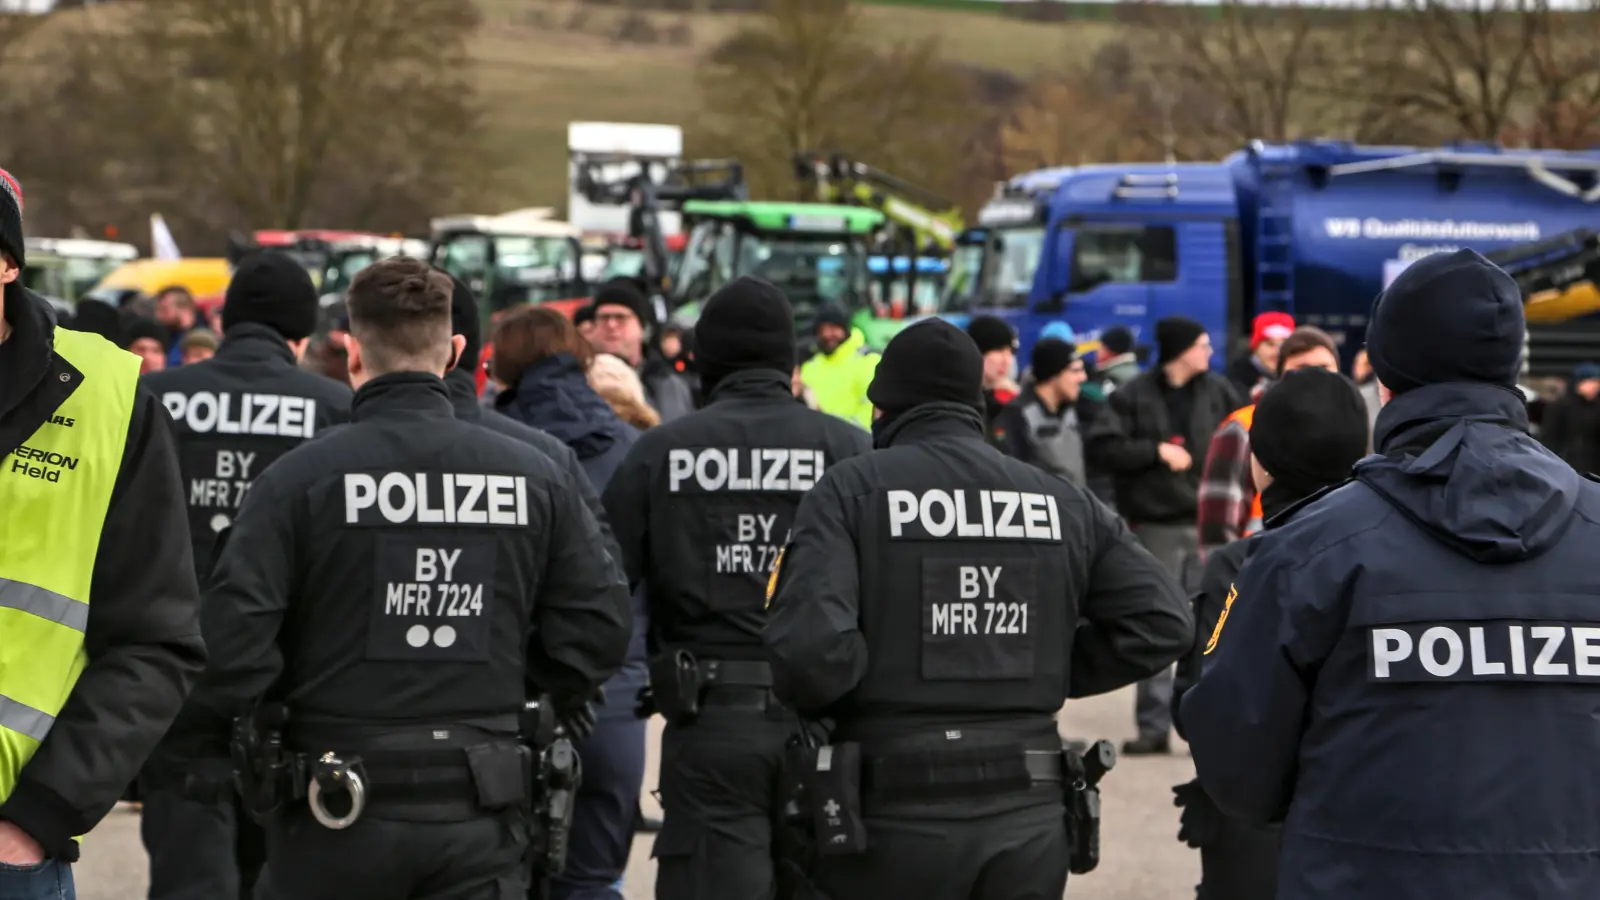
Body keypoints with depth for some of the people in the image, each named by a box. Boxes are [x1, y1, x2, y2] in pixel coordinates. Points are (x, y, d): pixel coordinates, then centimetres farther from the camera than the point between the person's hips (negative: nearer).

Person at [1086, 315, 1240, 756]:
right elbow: (1102, 447, -7)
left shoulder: (1218, 392, 8)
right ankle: (1154, 726, 7)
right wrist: (1157, 451, -12)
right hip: (1156, 526, -2)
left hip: (1207, 522, 2)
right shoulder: (1135, 396, 0)